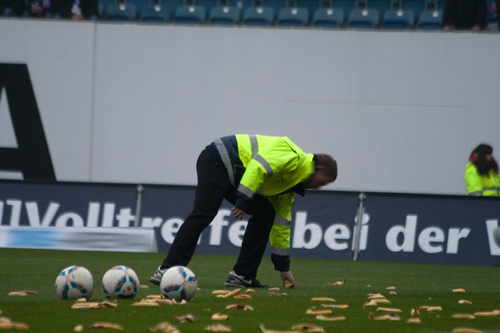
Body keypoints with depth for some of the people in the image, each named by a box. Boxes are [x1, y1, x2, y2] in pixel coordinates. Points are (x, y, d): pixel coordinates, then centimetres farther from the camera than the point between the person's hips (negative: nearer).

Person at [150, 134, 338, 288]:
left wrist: (283, 267, 24)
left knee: (265, 213, 4)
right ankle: (167, 271, -29)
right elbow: (258, 166, -26)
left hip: (234, 175, 10)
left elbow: (281, 224, 23)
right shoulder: (293, 156, -11)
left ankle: (241, 275, 2)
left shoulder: (291, 186, 18)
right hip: (218, 162, -10)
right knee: (203, 214, -22)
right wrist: (242, 201, -29)